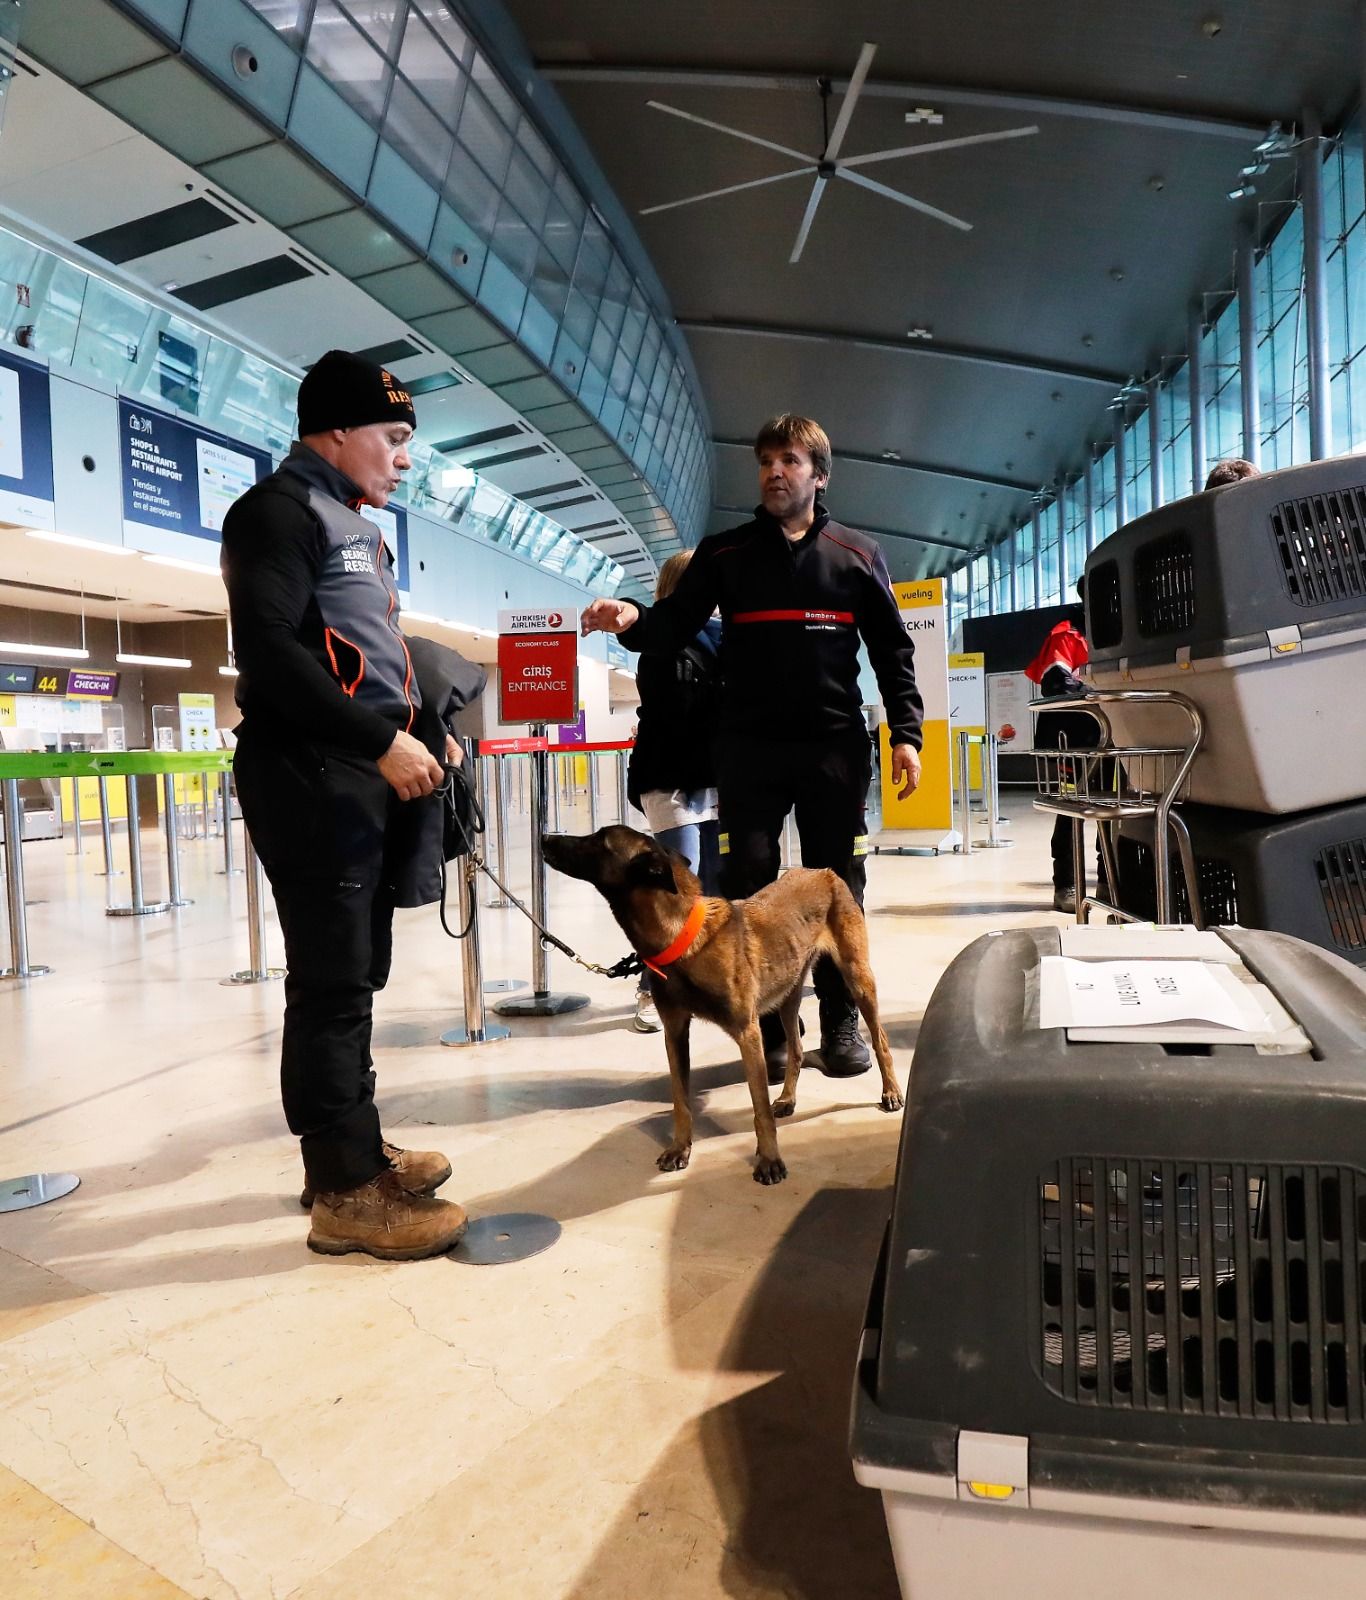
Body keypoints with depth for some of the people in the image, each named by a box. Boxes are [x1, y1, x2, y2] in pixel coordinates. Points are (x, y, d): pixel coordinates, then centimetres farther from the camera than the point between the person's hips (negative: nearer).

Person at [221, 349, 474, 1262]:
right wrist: (382, 742, -20)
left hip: (373, 776, 9)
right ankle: (345, 1191, 3)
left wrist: (431, 730, 12)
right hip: (316, 778, -9)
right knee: (333, 982, -6)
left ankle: (356, 1146, 24)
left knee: (358, 976, 13)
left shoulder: (357, 527, 23)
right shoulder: (281, 509, -6)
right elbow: (270, 651, -18)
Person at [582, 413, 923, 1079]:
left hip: (835, 746, 0)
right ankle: (767, 1029, 10)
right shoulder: (722, 554, 8)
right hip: (749, 748, 0)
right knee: (749, 888, -1)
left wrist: (906, 734, 0)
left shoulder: (858, 555, 9)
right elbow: (673, 627, 3)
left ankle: (841, 1022, 18)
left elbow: (892, 651, 9)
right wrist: (633, 618, -20)